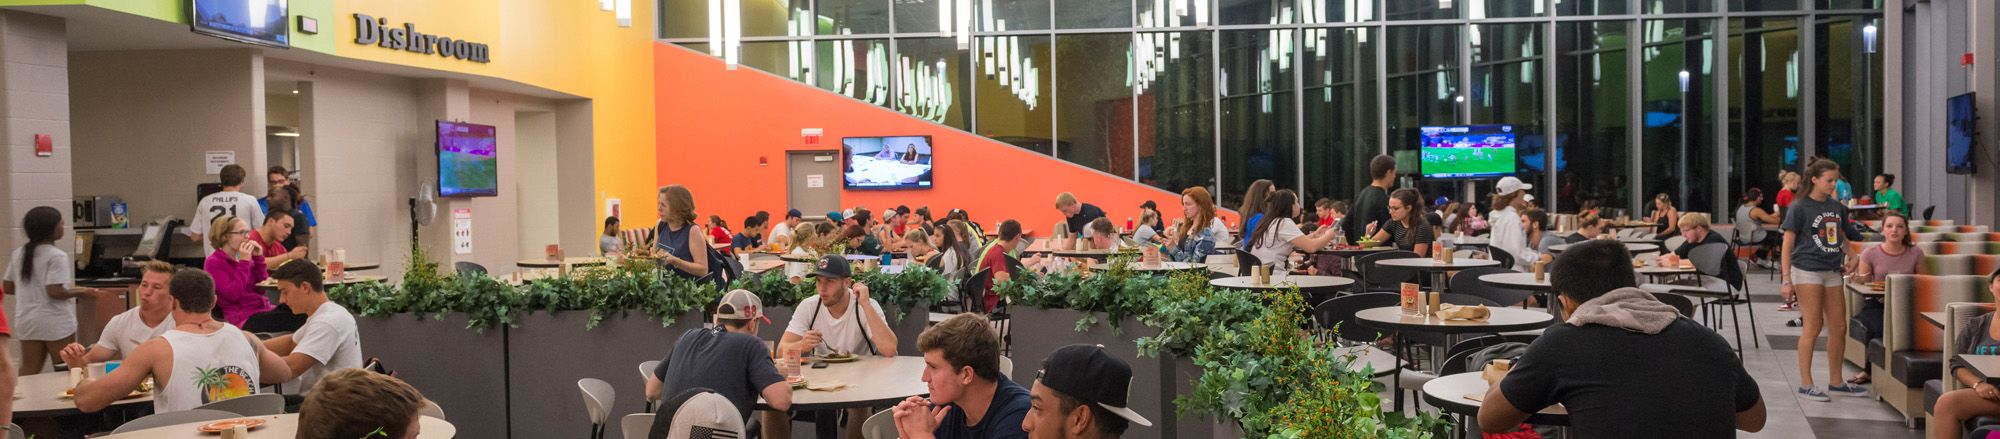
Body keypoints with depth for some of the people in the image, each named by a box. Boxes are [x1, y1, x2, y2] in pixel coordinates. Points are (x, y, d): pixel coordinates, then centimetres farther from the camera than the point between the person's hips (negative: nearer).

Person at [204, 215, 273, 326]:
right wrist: (244, 262, -14)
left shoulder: (244, 258, 16)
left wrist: (258, 258, 3)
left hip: (265, 309, 7)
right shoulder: (213, 263, -2)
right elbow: (232, 294, -15)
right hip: (243, 317, -6)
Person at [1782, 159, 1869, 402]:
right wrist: (1786, 279, -14)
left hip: (1832, 271, 6)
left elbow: (1844, 238, 22)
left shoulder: (1837, 207, 11)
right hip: (1807, 270, -6)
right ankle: (1805, 385, 2)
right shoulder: (1800, 208, -7)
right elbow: (1788, 244, -9)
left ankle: (1836, 382, 20)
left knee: (1839, 327, 8)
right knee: (1813, 327, -6)